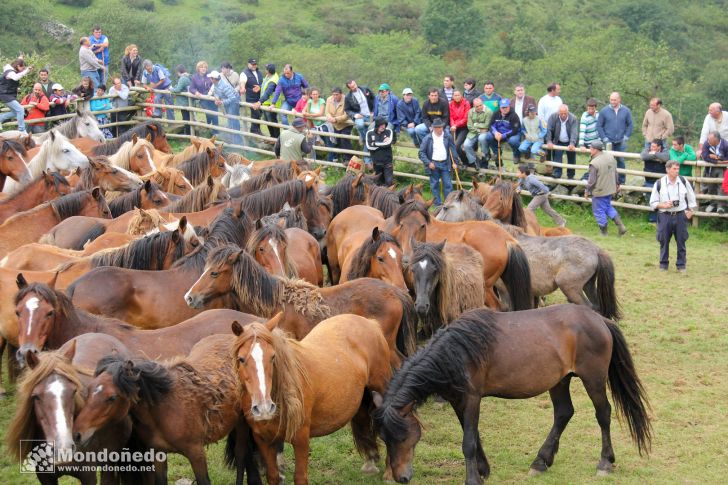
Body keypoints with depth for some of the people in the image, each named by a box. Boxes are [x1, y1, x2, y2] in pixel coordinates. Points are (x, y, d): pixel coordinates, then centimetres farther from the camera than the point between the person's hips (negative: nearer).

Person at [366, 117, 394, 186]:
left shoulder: (388, 131, -3)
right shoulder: (370, 133, -1)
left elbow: (388, 143, -18)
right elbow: (369, 147, -11)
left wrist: (375, 144, -9)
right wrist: (382, 144, -10)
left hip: (387, 161, -2)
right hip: (376, 162, 2)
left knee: (389, 182, -9)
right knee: (379, 183, 11)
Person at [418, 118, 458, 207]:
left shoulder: (447, 137, 2)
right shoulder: (427, 138, -5)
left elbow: (452, 149, 9)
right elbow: (421, 152, -3)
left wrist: (454, 162, 3)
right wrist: (428, 163, -12)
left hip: (445, 164, 2)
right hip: (433, 164, -1)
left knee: (448, 184, 0)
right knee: (435, 185, 4)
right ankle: (438, 204, 12)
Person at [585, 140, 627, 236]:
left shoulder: (594, 163, -24)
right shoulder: (610, 157, -1)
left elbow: (592, 181, -20)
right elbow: (615, 173, 10)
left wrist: (587, 192, -6)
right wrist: (617, 184, 23)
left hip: (599, 192, -8)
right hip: (610, 189, 8)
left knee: (599, 211, 9)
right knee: (608, 207, 24)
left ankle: (603, 231, 20)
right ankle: (621, 226, 16)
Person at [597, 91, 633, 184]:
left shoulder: (626, 111, 1)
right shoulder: (604, 111, -3)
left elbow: (630, 125, 6)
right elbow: (599, 125, 1)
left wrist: (626, 136, -2)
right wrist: (604, 138, -5)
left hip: (621, 142, 1)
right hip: (608, 141, -1)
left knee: (621, 161, 7)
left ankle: (621, 181, 17)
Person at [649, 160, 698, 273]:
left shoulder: (683, 181, 1)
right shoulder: (659, 184, -6)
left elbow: (691, 196, 15)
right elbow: (653, 203, 0)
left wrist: (691, 210, 9)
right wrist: (663, 205, -16)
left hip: (680, 215, 1)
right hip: (665, 216, -1)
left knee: (681, 241, 4)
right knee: (664, 241, 7)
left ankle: (681, 265, 15)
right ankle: (663, 264, 21)